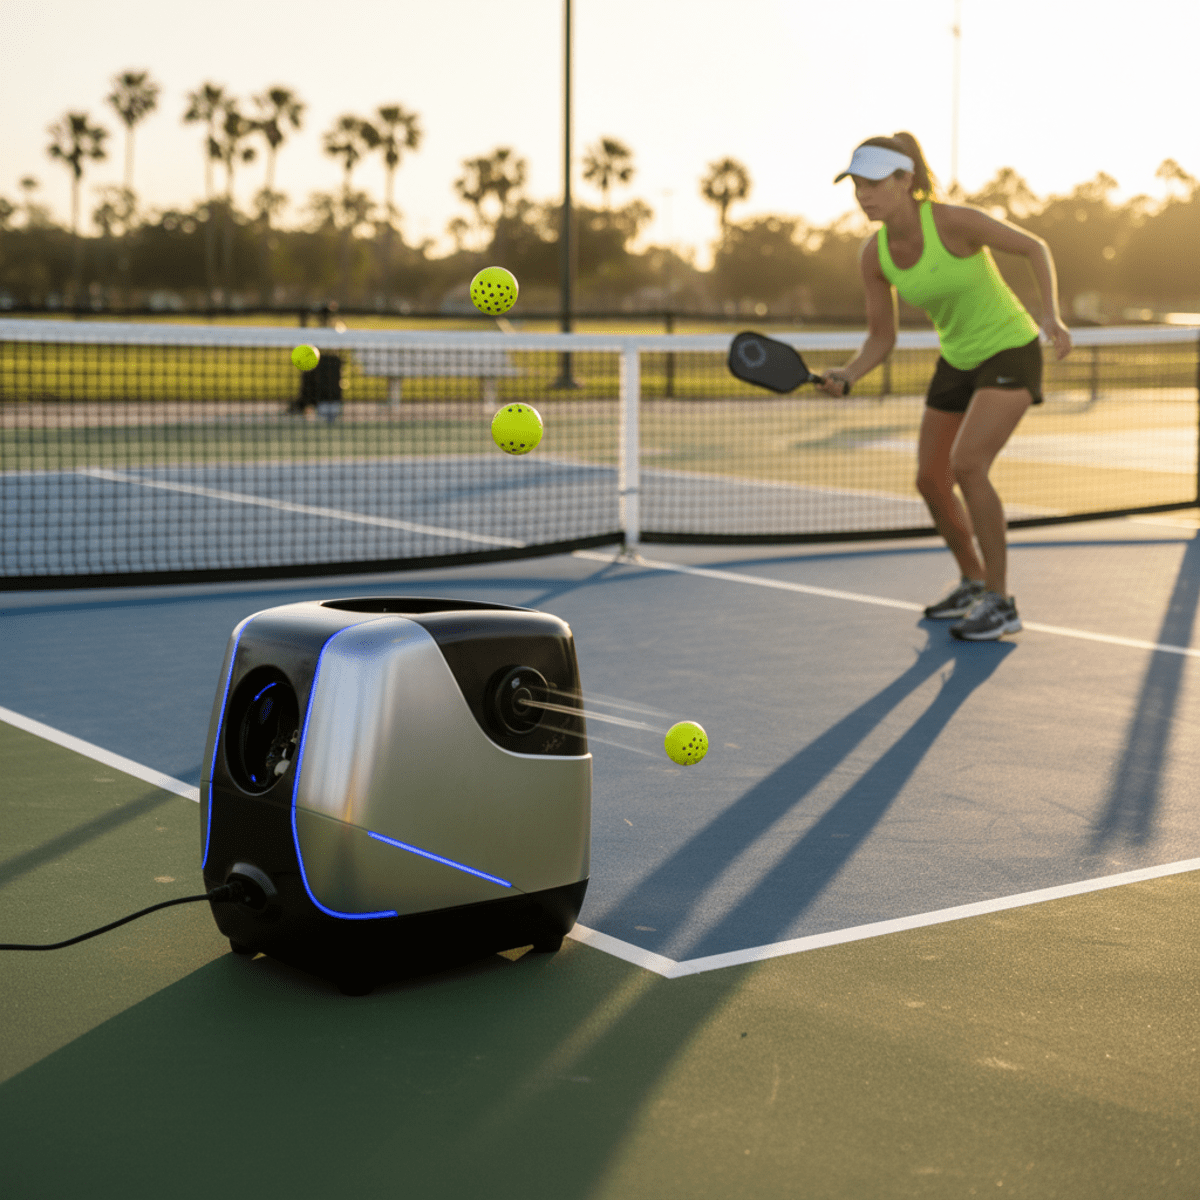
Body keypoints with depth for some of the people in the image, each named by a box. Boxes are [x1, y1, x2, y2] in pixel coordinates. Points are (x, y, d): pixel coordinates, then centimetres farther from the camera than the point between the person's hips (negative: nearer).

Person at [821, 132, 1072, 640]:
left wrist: (1051, 315, -24)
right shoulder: (873, 254, -9)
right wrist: (846, 376, -21)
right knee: (931, 480, 8)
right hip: (957, 360, 7)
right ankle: (974, 583, 31)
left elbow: (1034, 247, -12)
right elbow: (881, 339, -2)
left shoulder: (955, 221, -26)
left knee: (967, 465, -23)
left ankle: (1000, 603, -11)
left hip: (1010, 350, -7)